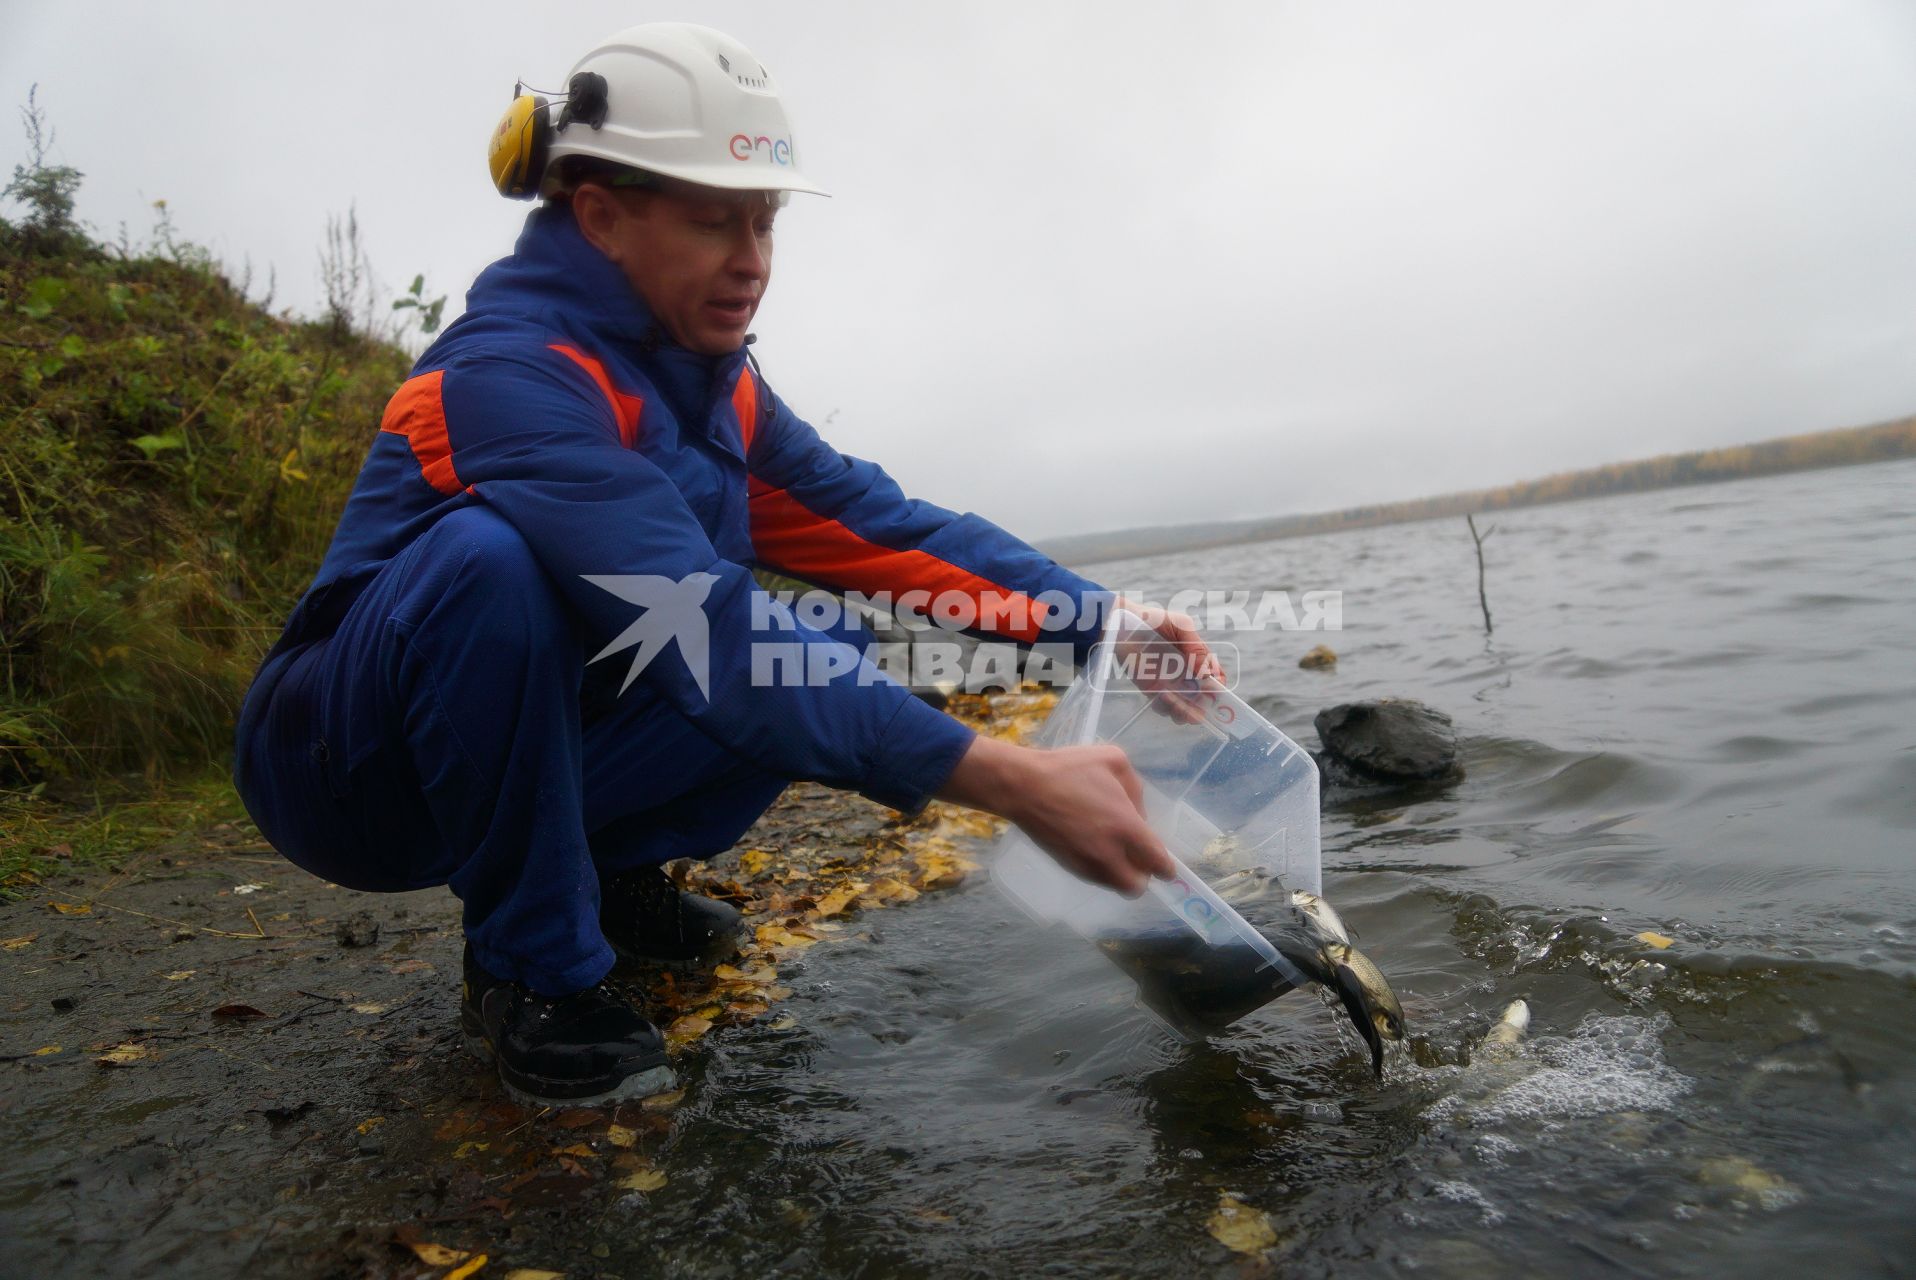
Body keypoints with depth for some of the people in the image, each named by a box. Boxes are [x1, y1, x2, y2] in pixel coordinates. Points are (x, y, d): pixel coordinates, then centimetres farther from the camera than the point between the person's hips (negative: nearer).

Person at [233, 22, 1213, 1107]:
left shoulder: (712, 387, 0)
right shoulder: (511, 375, -27)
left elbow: (877, 522, -7)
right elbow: (700, 632, -38)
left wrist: (1101, 618, -20)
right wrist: (1008, 782, -42)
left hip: (524, 759, 6)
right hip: (342, 765, -6)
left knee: (835, 668, -11)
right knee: (489, 556, -36)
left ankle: (608, 874, 7)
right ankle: (531, 967, -17)